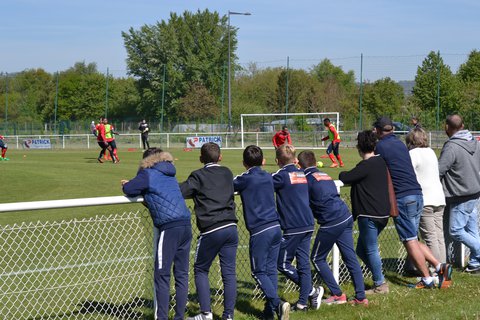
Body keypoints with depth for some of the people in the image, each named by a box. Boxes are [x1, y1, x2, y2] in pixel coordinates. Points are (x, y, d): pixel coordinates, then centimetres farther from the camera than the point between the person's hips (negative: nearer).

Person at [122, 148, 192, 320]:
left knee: (162, 276, -1)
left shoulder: (148, 175, 0)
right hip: (186, 225, 7)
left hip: (170, 228, -7)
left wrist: (127, 184, 20)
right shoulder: (169, 175, 22)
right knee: (182, 275, 10)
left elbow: (129, 190, -3)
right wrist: (132, 184, 25)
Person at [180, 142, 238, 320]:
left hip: (211, 230, -4)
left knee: (201, 270, 10)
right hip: (231, 228, 4)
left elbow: (179, 192, -9)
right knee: (229, 272, 7)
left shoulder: (198, 176, -2)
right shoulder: (227, 173, 14)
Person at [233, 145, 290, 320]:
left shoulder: (245, 179, -5)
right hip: (275, 228, 6)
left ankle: (277, 303, -15)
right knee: (271, 269, 10)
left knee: (259, 272, 2)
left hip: (260, 231, -6)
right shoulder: (268, 177, 13)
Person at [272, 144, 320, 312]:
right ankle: (303, 302, 9)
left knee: (282, 263, 4)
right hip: (308, 225, 7)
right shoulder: (302, 174, 13)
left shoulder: (282, 175, -8)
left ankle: (311, 291, 1)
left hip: (293, 228, -7)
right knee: (303, 263, 8)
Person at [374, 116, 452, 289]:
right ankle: (439, 266, 4)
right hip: (417, 194, 8)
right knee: (413, 239, 15)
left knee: (410, 241, -1)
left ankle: (427, 279, 0)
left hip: (402, 197, -8)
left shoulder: (381, 146, -6)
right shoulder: (400, 144, 17)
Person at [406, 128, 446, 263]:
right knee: (439, 236, 9)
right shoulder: (431, 152, 16)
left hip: (425, 200, -7)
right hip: (439, 198, 7)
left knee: (430, 237, -6)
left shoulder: (413, 154, -7)